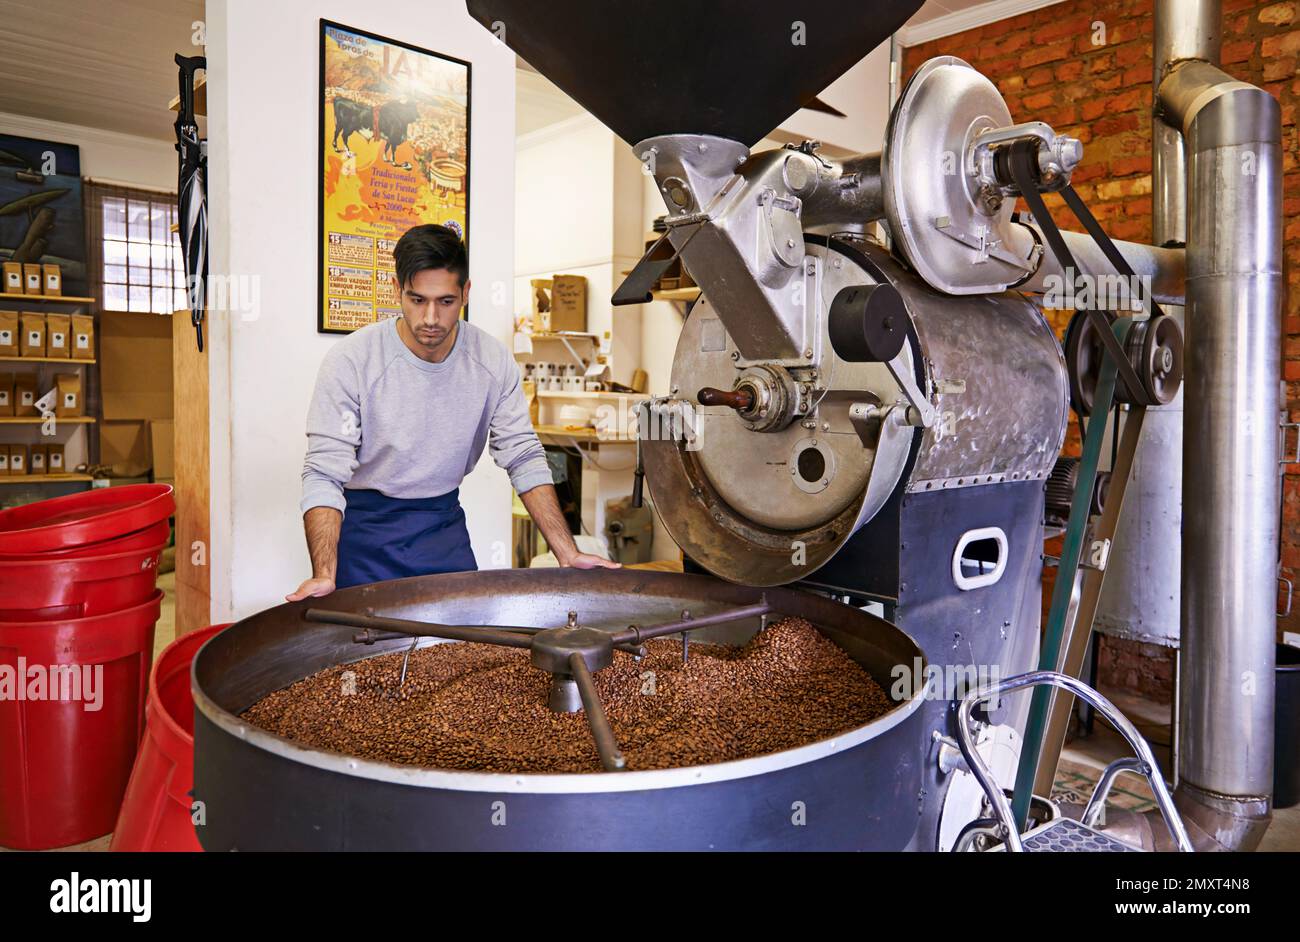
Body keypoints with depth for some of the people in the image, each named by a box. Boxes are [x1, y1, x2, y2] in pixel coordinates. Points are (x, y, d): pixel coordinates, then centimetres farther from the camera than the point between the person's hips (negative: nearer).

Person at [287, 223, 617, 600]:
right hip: (364, 526, -3)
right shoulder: (350, 361, -20)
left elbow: (524, 459, -6)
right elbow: (324, 474, -21)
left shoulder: (493, 360, -10)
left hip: (445, 524, 3)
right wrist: (325, 576, -33)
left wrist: (568, 554, -12)